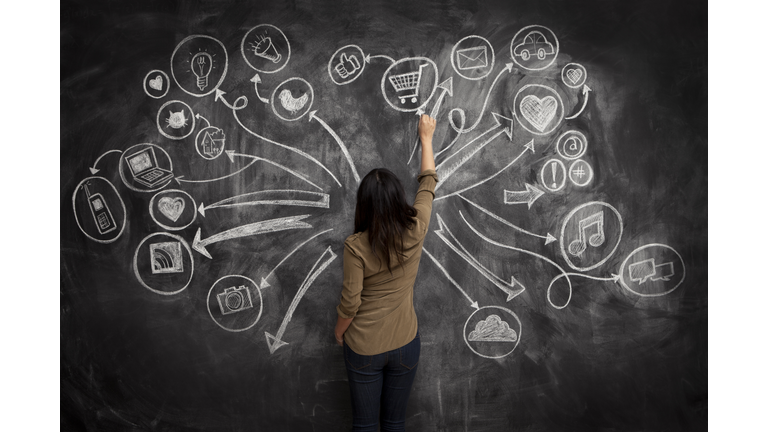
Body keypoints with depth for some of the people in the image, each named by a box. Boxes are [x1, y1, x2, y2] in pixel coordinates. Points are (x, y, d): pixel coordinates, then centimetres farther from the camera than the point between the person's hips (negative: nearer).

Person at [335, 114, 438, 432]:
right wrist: (426, 137, 16)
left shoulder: (356, 245, -20)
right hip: (405, 345, 2)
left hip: (363, 348, -2)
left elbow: (350, 302, -15)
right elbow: (428, 183, 3)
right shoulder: (415, 231, -13)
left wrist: (339, 333, 6)